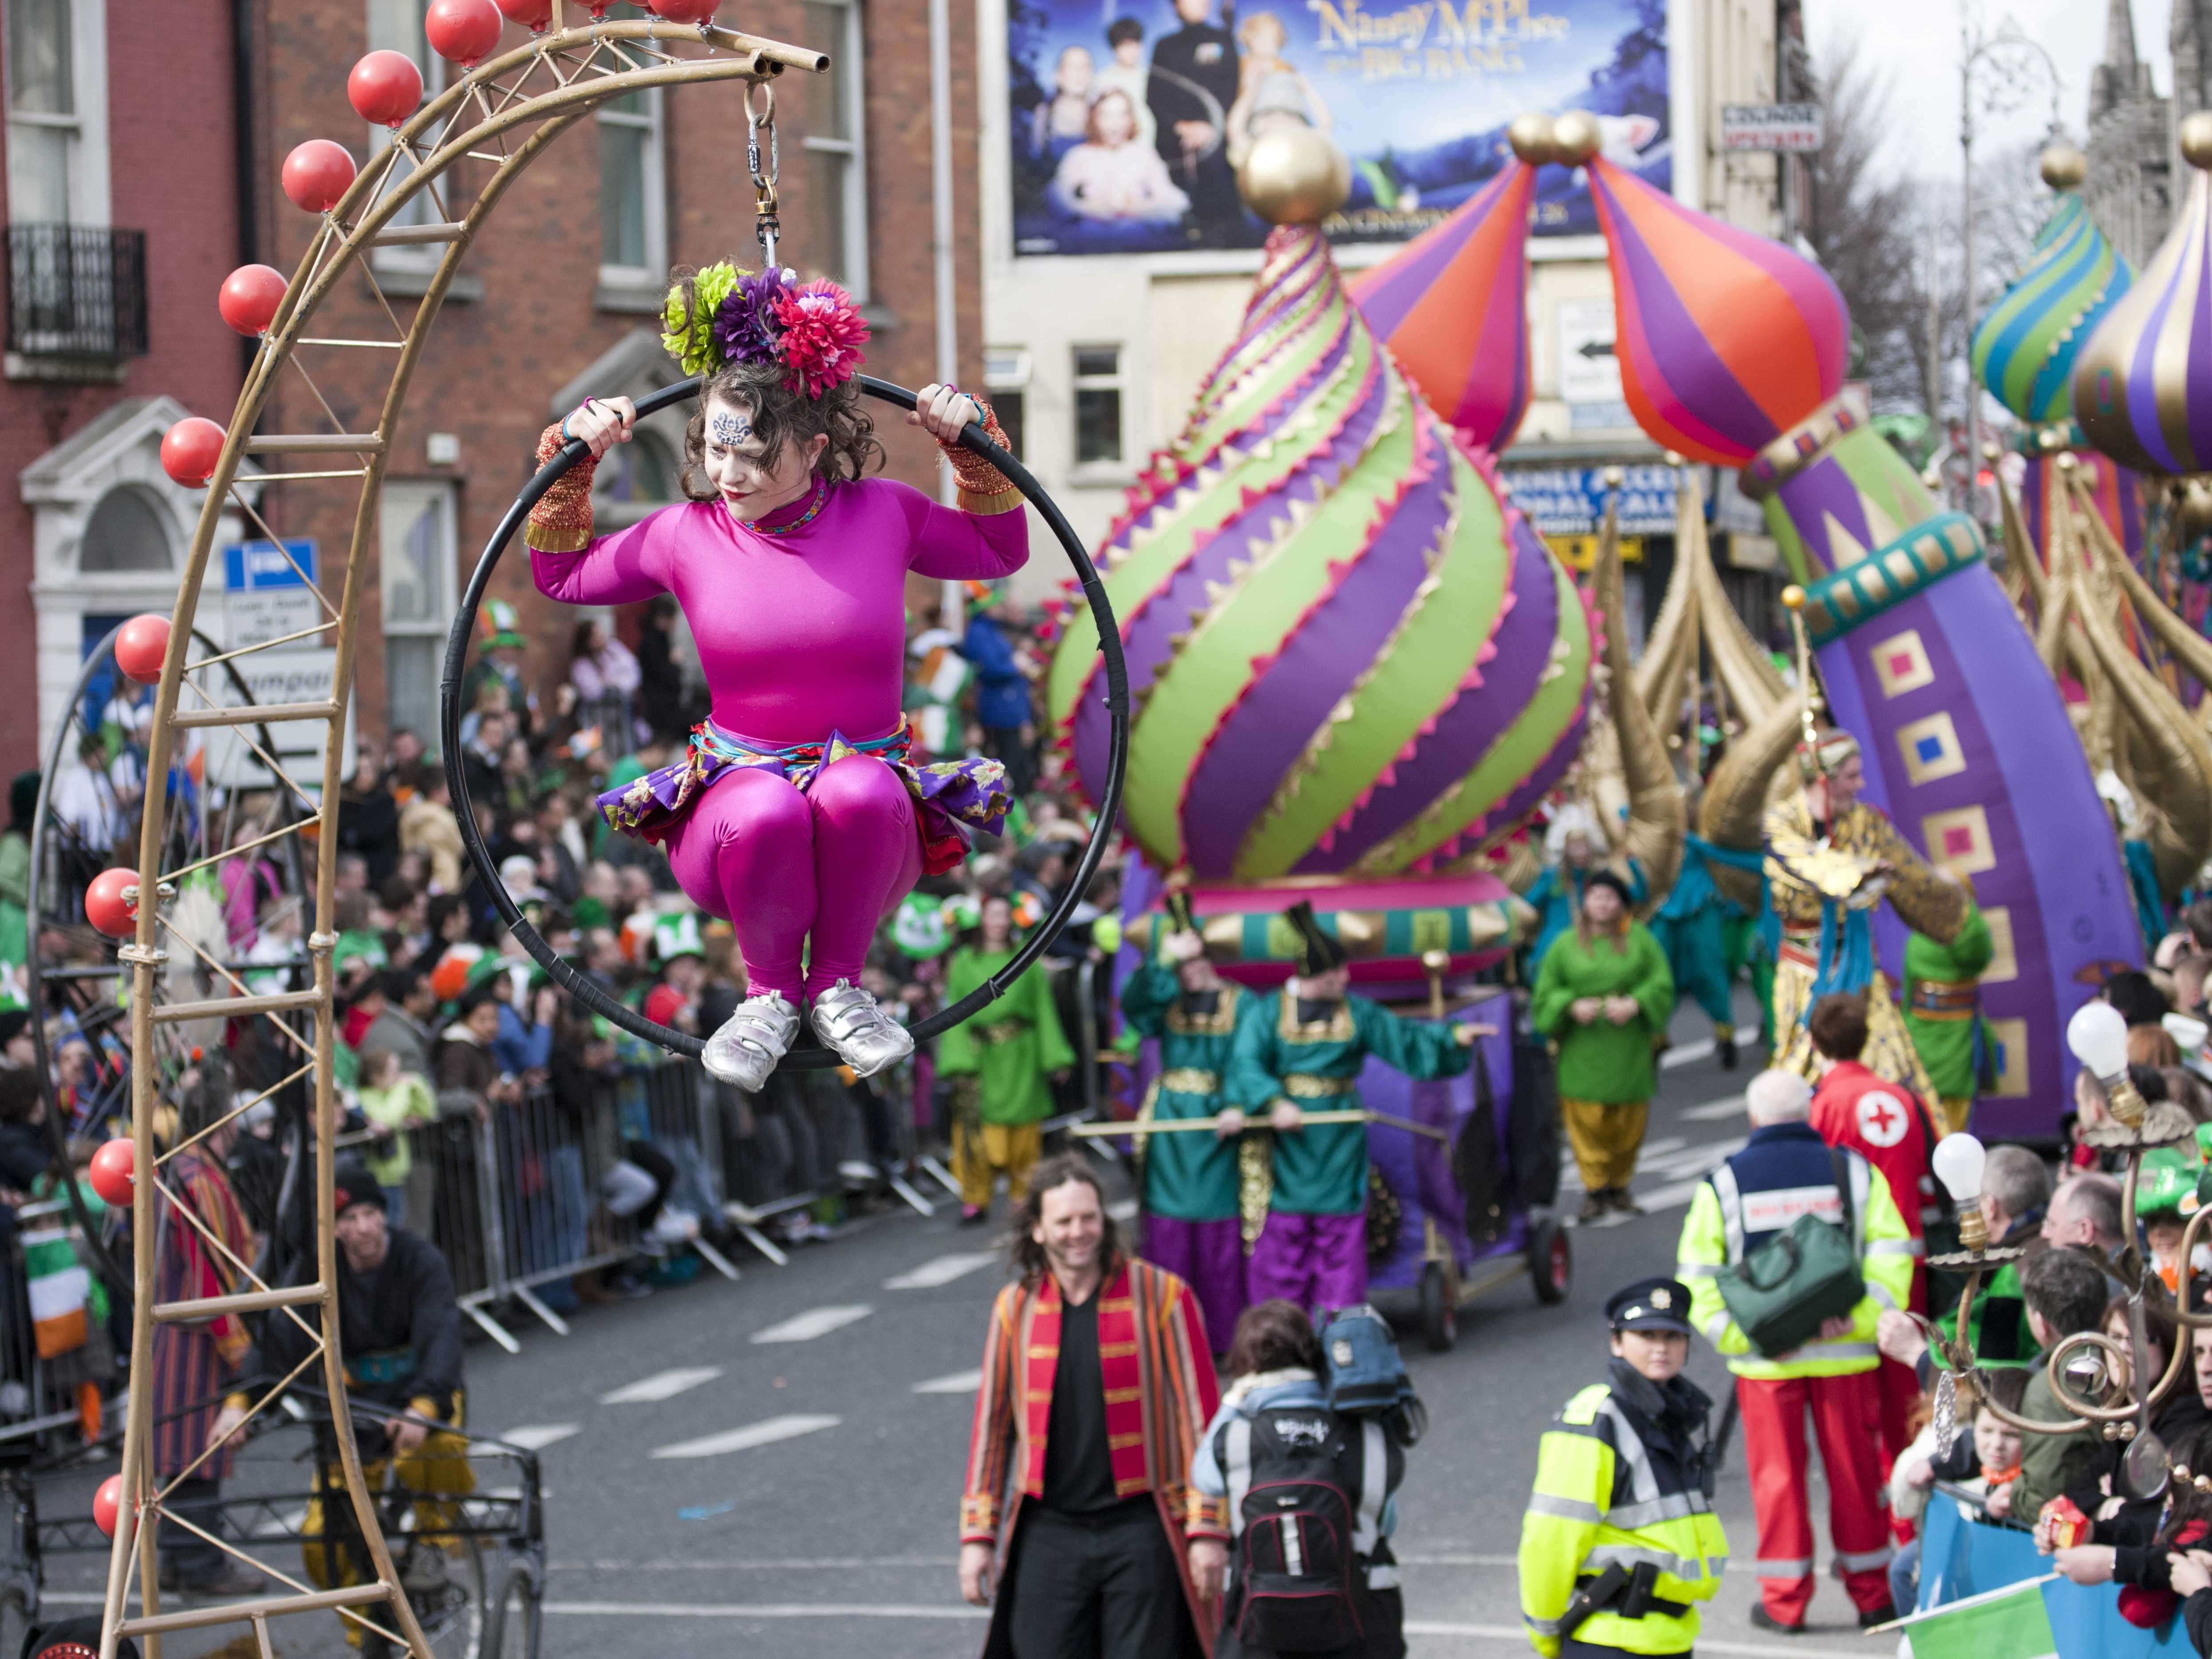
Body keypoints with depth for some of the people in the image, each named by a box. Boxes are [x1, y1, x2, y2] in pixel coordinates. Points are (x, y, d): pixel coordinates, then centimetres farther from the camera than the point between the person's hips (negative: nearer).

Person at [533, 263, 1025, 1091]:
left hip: (870, 822, 0)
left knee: (861, 789, -38)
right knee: (762, 812, -39)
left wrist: (974, 442, 5)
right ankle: (771, 993, -8)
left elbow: (1001, 550, 19)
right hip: (735, 799, 0)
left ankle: (838, 985, -11)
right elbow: (561, 575, 18)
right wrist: (573, 460, 6)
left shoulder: (883, 515, 2)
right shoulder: (686, 535, 1)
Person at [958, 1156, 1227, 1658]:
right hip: (1048, 1532, 3)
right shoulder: (1015, 1308, 6)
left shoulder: (1161, 1296, -3)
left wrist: (1207, 1528, -7)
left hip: (1140, 1528, -2)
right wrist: (977, 1534, 7)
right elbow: (992, 1424, 12)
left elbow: (1199, 1416, -2)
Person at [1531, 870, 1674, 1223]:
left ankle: (1619, 1187, 18)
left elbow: (1662, 983, 1)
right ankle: (1594, 1189, 3)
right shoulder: (1565, 945, 6)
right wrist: (1572, 1006, -13)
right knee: (1587, 1122, -5)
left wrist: (1634, 1004, -15)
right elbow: (1546, 993, 6)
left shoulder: (1640, 939, 5)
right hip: (1582, 1049, -1)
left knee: (1628, 1125, 5)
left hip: (1630, 1047, 1)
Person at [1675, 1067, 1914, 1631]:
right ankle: (1870, 1595, 16)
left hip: (1764, 1359, -1)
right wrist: (1863, 1317, -10)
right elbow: (1891, 1254, -5)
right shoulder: (1853, 1172, 2)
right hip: (1844, 1353, 1)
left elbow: (1697, 1279, -3)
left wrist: (1738, 1335, -5)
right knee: (1854, 1470, 9)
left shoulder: (1723, 1184, 1)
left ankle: (1784, 1600, 9)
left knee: (1777, 1474, 7)